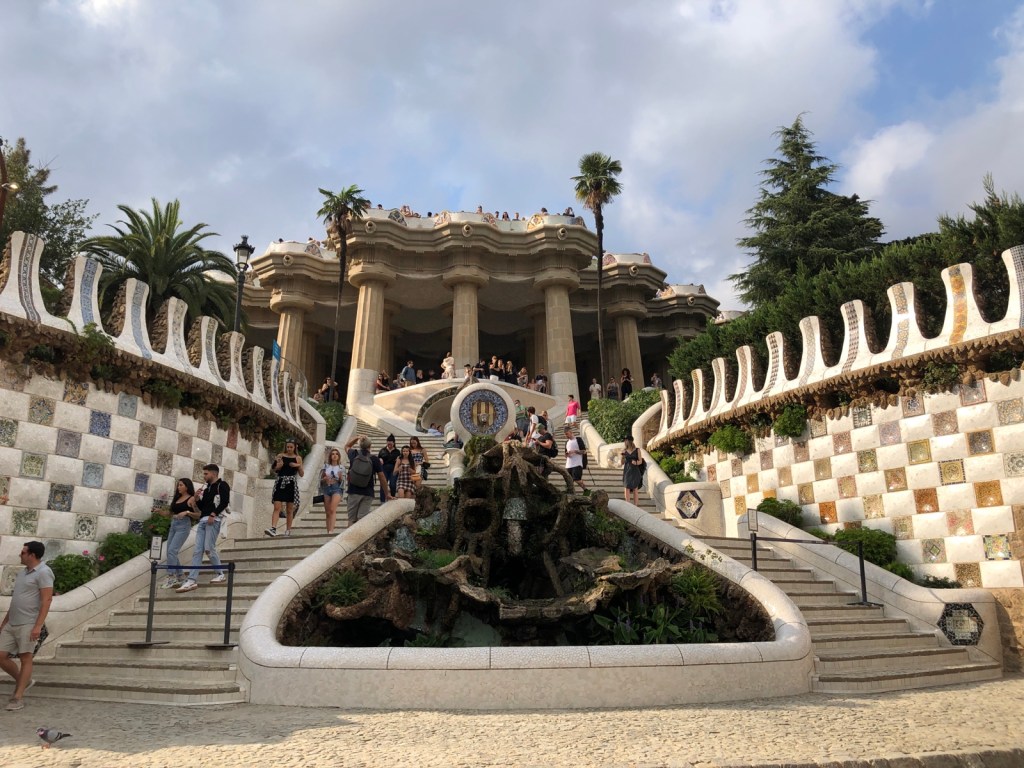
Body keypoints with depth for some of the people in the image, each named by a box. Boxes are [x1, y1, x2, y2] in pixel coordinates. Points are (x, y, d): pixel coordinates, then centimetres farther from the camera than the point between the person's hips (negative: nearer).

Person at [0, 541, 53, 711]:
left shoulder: (43, 572, -12)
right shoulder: (23, 573, 16)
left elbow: (46, 600, -18)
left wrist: (38, 626, -22)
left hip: (28, 625, -9)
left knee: (25, 659, -2)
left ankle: (18, 697, 6)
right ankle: (23, 681, 26)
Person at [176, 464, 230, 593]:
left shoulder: (222, 485, -1)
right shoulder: (206, 488, 22)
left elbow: (225, 502, -15)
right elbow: (200, 507, 22)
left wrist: (213, 515, -21)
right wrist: (196, 498, 4)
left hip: (214, 520, -8)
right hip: (203, 520, 8)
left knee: (209, 548, -10)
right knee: (197, 550, 0)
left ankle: (220, 574, 6)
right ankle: (192, 580, -4)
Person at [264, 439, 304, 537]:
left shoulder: (298, 458, 7)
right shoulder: (280, 456, 7)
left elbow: (301, 474, 7)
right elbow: (274, 470, 10)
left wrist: (298, 466, -9)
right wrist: (278, 466, -9)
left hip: (291, 484, 0)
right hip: (280, 482, 0)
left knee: (289, 509, 5)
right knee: (277, 507, -11)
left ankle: (288, 530, 12)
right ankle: (273, 528, -19)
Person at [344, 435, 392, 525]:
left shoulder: (354, 454, -1)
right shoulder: (374, 459, -5)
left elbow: (347, 446, 24)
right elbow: (382, 477, -2)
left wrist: (356, 437, 15)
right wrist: (387, 493, 7)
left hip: (353, 492, 1)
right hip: (367, 494, -1)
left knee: (352, 519, 7)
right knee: (362, 519, -1)